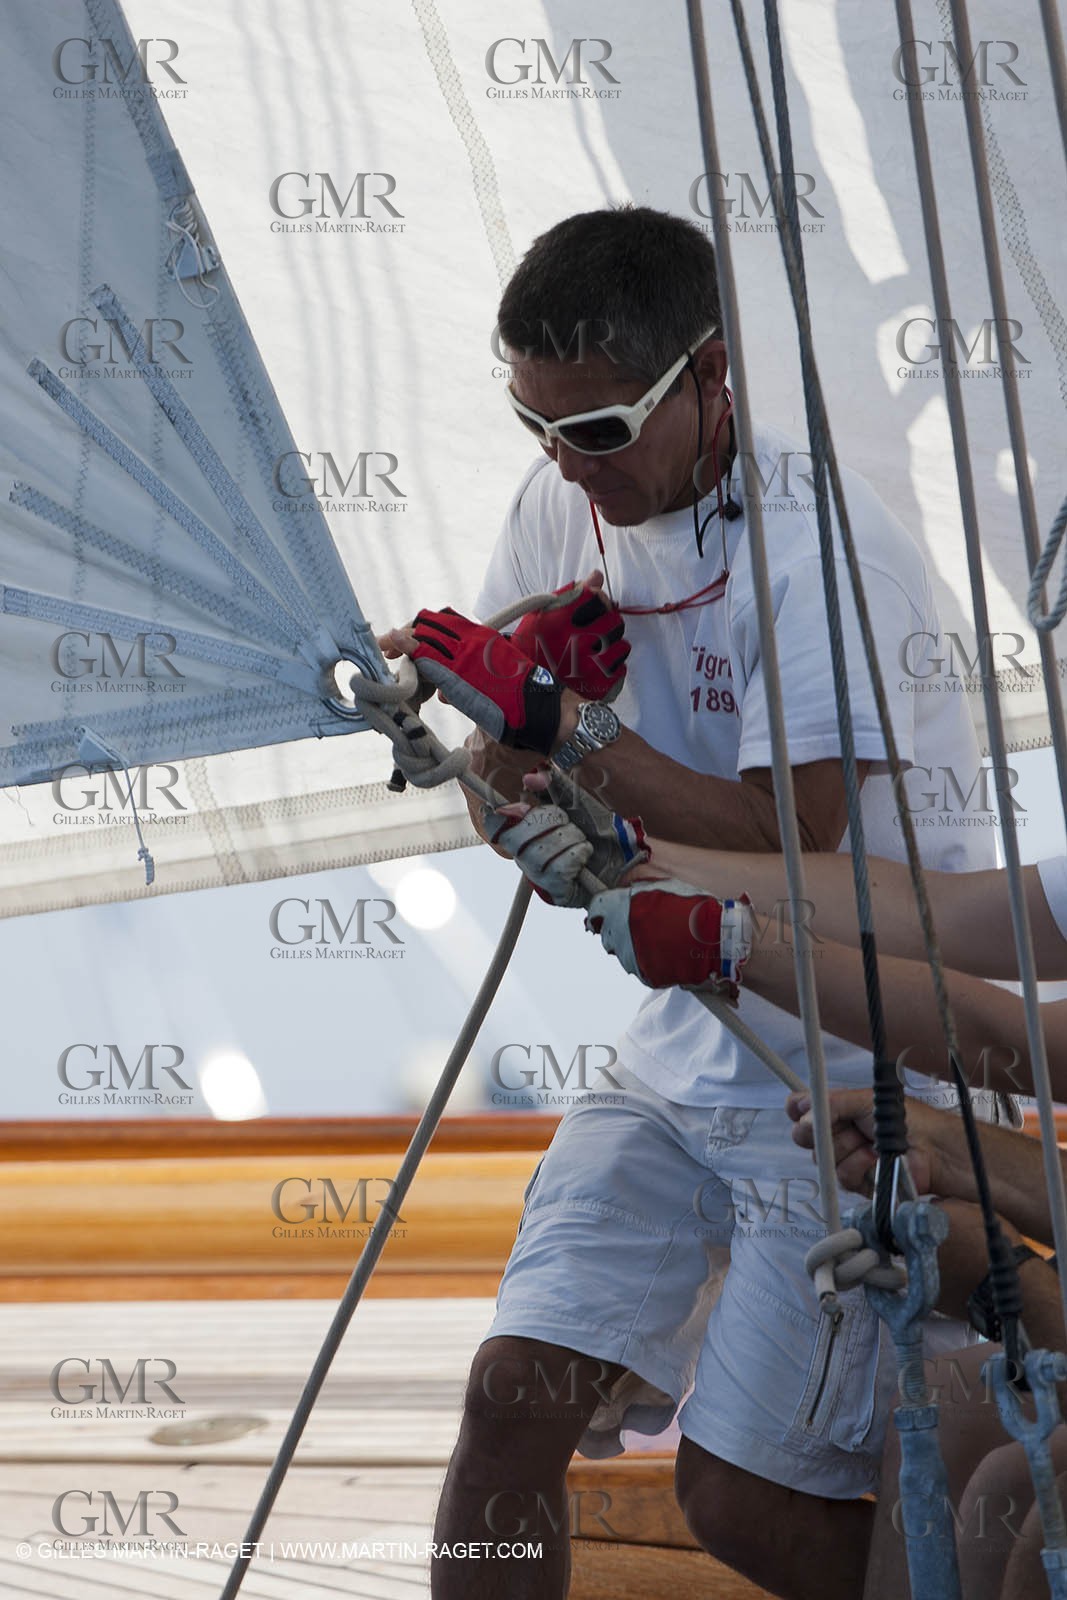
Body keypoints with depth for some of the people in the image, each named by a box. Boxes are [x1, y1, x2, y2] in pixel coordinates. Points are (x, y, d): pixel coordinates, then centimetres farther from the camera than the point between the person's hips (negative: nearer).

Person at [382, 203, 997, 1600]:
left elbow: (789, 842, -27)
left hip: (862, 1074, -6)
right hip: (685, 1050, 6)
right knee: (514, 1397, -6)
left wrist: (565, 721, -24)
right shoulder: (566, 505, 2)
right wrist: (527, 695, -14)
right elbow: (505, 813, 7)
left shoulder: (823, 545, -20)